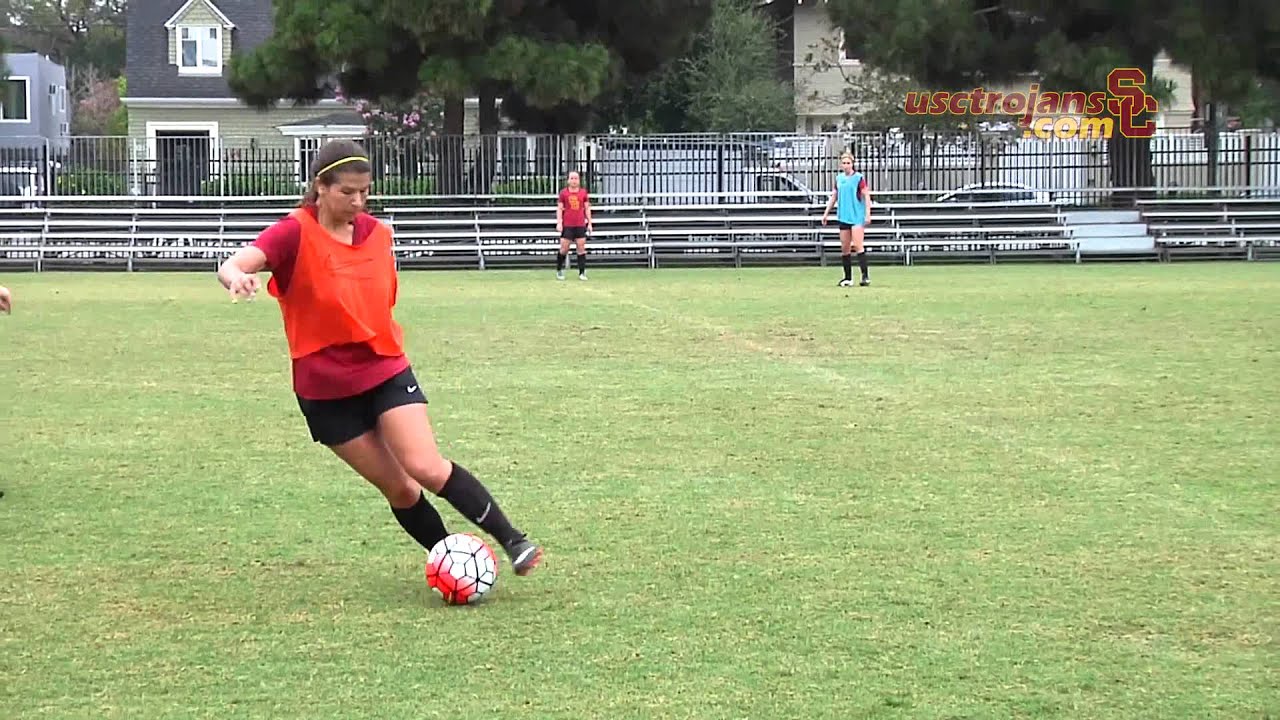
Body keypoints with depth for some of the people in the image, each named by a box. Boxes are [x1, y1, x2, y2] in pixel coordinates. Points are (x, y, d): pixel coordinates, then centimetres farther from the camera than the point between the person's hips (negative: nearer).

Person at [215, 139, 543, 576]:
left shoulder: (377, 234, 2)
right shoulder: (295, 234, -14)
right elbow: (233, 265, -31)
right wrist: (236, 276, -53)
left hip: (386, 373, 2)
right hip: (326, 391, -2)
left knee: (427, 469, -16)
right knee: (399, 489, 2)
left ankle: (513, 541, -9)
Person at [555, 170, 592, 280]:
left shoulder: (583, 192, 7)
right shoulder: (563, 192, 3)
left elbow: (587, 208, 11)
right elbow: (559, 208, 4)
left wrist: (589, 223, 7)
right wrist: (559, 223, -4)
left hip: (580, 225, 1)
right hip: (567, 225, -1)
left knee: (581, 249, -2)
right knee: (564, 249, 0)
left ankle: (582, 272, 2)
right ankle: (559, 270, 17)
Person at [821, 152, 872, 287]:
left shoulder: (859, 178, -4)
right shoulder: (839, 178, 11)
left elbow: (867, 197, -5)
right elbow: (834, 197, 20)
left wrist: (868, 214, -13)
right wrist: (826, 213, 18)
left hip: (857, 217, -6)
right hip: (843, 217, 6)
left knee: (858, 245, -15)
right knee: (844, 249, 6)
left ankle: (865, 276, -15)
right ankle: (848, 278, 14)